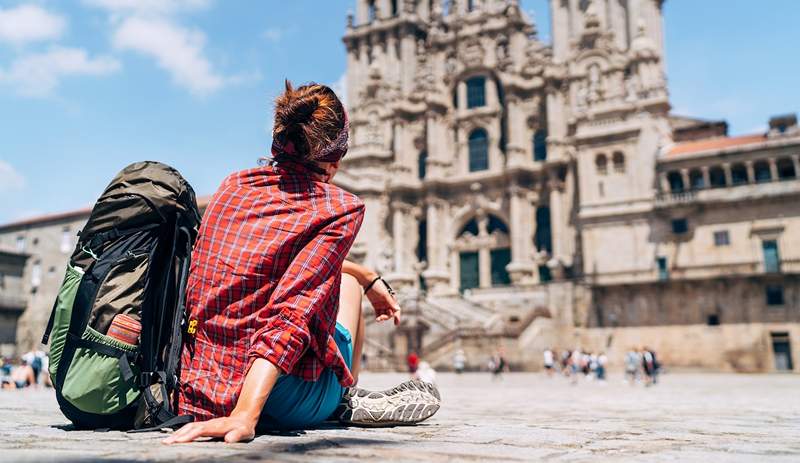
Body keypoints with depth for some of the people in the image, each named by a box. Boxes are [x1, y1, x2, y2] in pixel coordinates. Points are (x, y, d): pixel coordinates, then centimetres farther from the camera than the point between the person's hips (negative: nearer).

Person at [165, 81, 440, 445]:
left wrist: (368, 277, 25)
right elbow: (293, 314, -24)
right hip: (284, 402, -5)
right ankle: (348, 401, 30)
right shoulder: (340, 209, -12)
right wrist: (244, 417, -27)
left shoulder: (234, 184, 7)